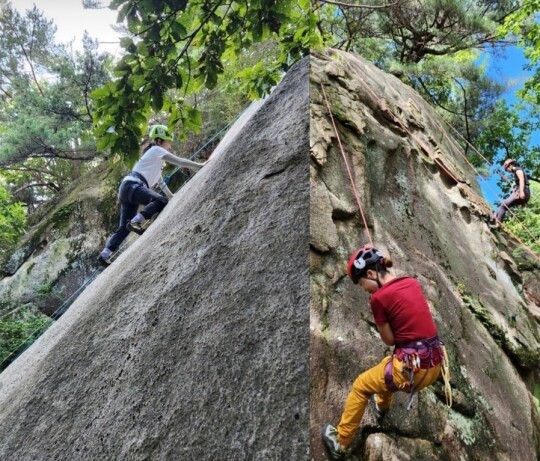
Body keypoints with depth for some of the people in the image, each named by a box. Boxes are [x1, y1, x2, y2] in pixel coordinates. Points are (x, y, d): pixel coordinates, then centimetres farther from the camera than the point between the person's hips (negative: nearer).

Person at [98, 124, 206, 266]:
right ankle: (135, 222, -30)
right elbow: (180, 162, -6)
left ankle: (104, 255, 1)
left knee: (124, 228, 6)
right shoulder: (156, 150, 3)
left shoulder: (156, 157, 31)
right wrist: (200, 165, -2)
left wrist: (171, 196, 37)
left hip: (127, 188, 10)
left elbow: (159, 180, 37)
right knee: (162, 201, -26)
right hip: (132, 186, -10)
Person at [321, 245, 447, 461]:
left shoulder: (378, 298, -15)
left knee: (360, 386, 17)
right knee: (388, 364, 38)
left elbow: (389, 340, -6)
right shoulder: (412, 282, 5)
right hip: (434, 365, 7)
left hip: (413, 369, -7)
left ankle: (340, 443, 29)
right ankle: (382, 408, 61)